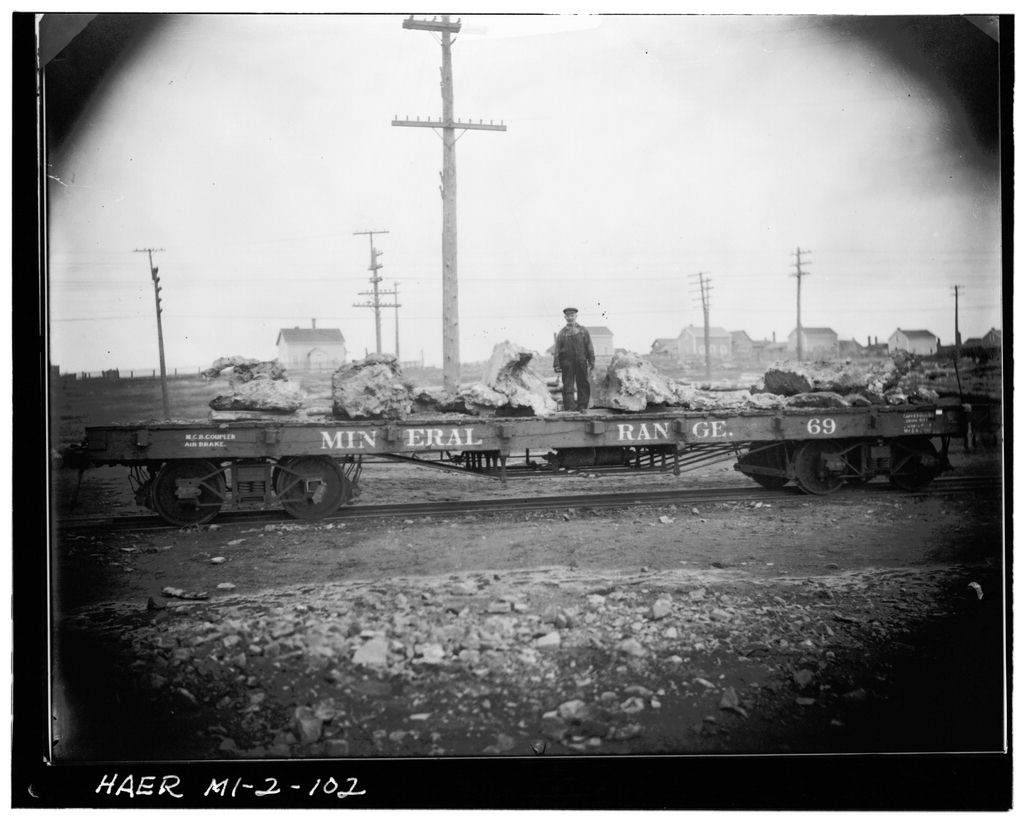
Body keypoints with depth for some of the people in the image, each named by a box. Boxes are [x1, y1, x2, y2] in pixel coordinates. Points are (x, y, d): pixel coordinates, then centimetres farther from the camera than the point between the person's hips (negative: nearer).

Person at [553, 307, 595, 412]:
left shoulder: (583, 331, 12)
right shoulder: (561, 333, 10)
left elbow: (589, 347, 9)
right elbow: (557, 350, 6)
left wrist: (591, 362, 0)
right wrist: (557, 365, -4)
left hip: (581, 362, 1)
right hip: (567, 363, -1)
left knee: (583, 385, 1)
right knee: (568, 386, -3)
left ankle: (582, 406, 7)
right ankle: (569, 406, -3)